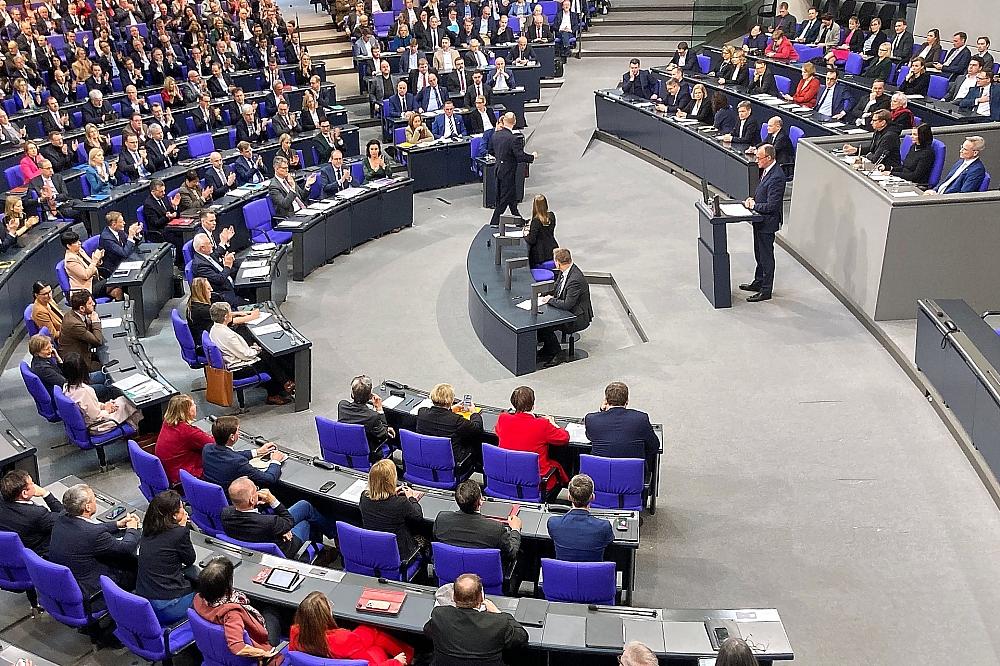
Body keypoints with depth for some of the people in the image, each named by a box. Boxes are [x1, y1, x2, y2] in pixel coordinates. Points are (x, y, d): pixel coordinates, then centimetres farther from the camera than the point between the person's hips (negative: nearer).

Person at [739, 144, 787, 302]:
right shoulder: (767, 171, 4)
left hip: (767, 223, -10)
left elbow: (771, 206, -26)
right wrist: (753, 199, 2)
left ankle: (766, 291, 12)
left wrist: (754, 205, -15)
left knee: (766, 257, 2)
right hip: (760, 221, 10)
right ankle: (758, 283, 37)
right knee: (759, 254, 22)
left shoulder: (776, 177, -26)